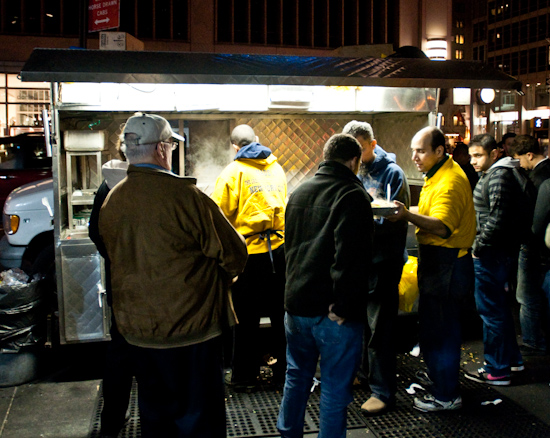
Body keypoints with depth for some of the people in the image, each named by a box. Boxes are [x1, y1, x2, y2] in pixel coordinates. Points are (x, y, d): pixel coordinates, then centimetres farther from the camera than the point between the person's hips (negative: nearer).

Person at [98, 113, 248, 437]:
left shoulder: (112, 201, 0)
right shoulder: (185, 196, -19)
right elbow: (235, 255, -13)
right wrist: (219, 280, 7)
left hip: (136, 327, 6)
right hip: (191, 325, -6)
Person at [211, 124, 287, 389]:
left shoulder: (233, 173, -7)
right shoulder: (276, 167, 7)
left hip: (249, 252, -4)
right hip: (280, 248, 5)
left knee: (246, 317, 6)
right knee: (281, 312, 15)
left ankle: (245, 376, 16)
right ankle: (285, 369, 27)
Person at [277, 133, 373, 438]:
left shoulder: (298, 193, 12)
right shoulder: (352, 196, -13)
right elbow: (350, 258, -23)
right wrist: (343, 306, -19)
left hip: (296, 304, 7)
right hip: (333, 311, -7)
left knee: (297, 377, 22)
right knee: (335, 389, 4)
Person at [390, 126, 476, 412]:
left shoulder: (449, 182, -21)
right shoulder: (437, 174, 13)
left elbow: (442, 227, -35)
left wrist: (408, 216, -48)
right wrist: (408, 214, 9)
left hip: (446, 265, -11)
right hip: (437, 260, 11)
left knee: (439, 327, -2)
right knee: (430, 322, 22)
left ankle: (446, 395, 10)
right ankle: (437, 374, 40)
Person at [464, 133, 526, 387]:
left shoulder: (498, 177, -17)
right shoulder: (494, 174, 15)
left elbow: (497, 220, -25)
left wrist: (479, 247, -16)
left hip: (492, 253, -11)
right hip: (501, 251, 11)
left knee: (491, 310, -2)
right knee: (499, 306, 20)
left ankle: (496, 371, 7)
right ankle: (512, 358, 33)